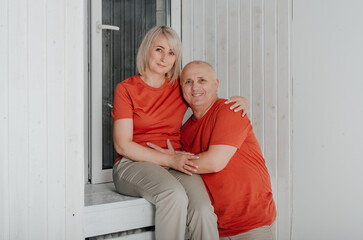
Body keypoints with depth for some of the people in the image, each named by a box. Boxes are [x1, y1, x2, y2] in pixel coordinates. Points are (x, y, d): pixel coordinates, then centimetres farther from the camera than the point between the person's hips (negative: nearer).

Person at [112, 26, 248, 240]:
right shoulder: (126, 89, 2)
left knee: (203, 209, -28)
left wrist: (239, 100, 2)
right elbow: (122, 145, -5)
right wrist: (170, 159, -15)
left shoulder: (181, 88, 12)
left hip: (176, 164, 3)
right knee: (174, 195, -35)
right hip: (135, 164, -3)